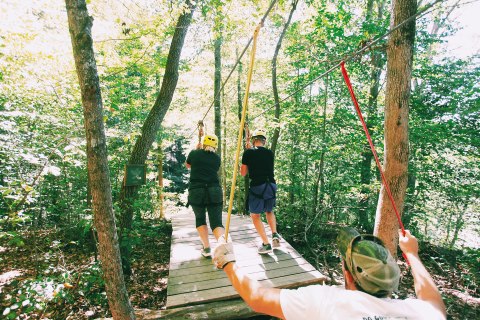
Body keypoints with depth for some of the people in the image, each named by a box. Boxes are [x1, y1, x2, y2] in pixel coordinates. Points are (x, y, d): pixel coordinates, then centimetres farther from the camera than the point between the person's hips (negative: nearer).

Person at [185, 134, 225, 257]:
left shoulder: (194, 153, 6)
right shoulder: (217, 158, 10)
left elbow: (187, 165, 27)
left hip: (196, 191, 0)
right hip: (214, 191, 1)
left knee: (200, 219, 21)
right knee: (216, 223, 0)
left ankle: (206, 248, 17)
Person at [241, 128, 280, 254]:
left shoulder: (248, 152, -3)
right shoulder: (270, 153, 7)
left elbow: (243, 173, 4)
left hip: (257, 186, -4)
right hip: (271, 186, 5)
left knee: (255, 216, 10)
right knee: (269, 211, 28)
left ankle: (266, 244, 5)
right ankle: (275, 235, 14)